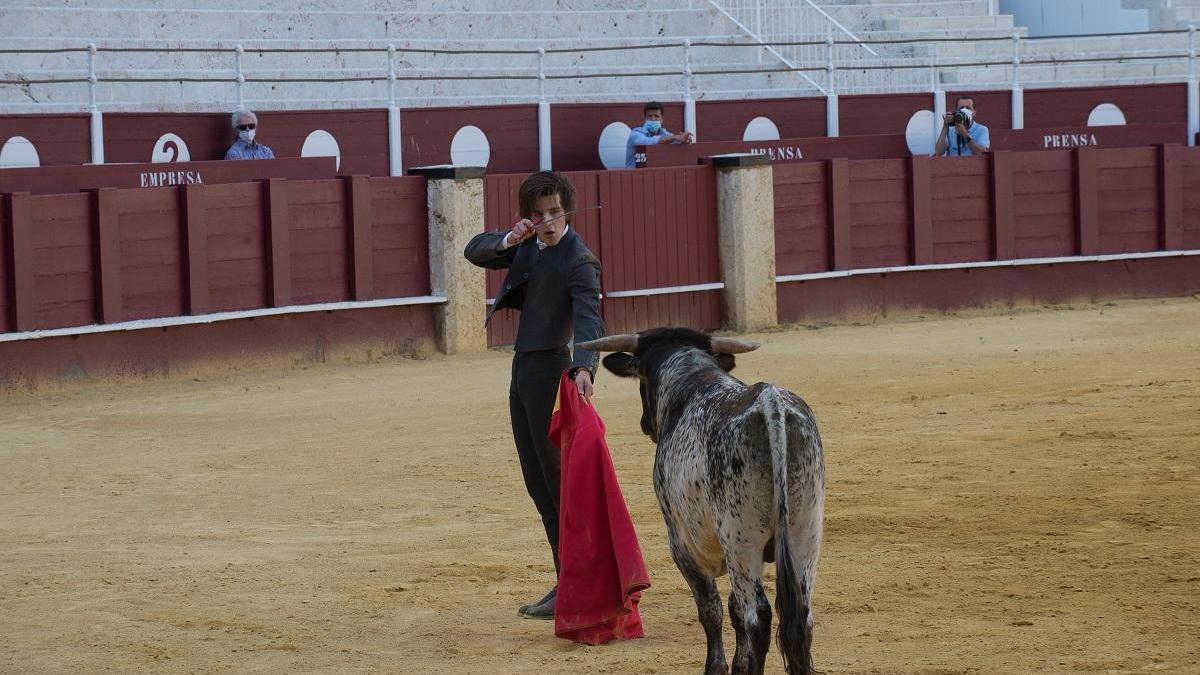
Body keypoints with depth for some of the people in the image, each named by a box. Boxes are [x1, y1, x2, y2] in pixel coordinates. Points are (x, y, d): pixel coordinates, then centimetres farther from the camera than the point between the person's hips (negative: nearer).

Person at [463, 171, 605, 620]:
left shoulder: (579, 263, -14)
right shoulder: (528, 247, 10)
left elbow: (589, 320, -27)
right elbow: (475, 252, 9)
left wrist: (584, 368, -44)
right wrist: (509, 240, -11)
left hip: (551, 369, -9)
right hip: (523, 370, 9)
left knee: (557, 477, -8)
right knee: (537, 482, 11)